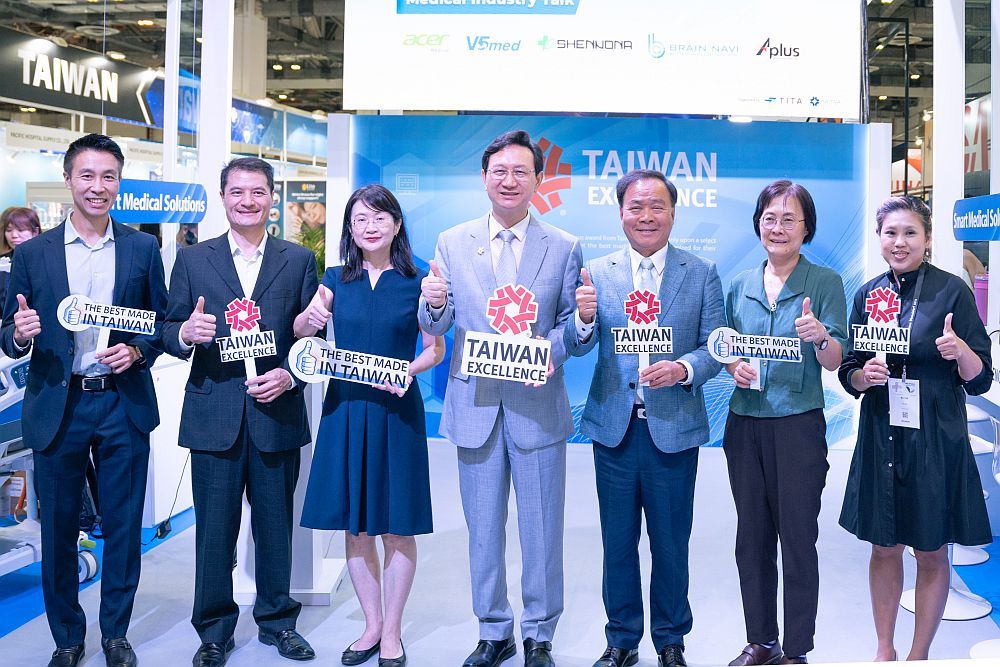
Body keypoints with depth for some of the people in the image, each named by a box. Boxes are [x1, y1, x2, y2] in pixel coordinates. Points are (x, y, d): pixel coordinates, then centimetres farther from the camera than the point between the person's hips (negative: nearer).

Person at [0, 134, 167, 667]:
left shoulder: (142, 248, 4)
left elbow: (162, 321, 7)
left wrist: (137, 351, -12)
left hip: (123, 405, 0)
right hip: (57, 407, 0)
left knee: (123, 524, 8)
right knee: (58, 527, 10)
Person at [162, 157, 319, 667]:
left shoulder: (298, 260, 6)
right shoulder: (193, 260, 7)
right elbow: (168, 333, 6)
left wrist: (289, 375, -12)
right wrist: (186, 333, -17)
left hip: (277, 413, 0)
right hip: (214, 416, 0)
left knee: (276, 525, 11)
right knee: (214, 528, 6)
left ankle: (277, 620, 28)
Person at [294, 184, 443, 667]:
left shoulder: (416, 281, -1)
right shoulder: (337, 279, 6)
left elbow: (436, 348, 3)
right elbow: (300, 332, 6)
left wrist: (411, 369, -17)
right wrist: (309, 317, -17)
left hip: (396, 410, -3)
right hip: (345, 409, 3)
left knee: (397, 526, 3)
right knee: (355, 526, 9)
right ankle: (372, 624, 25)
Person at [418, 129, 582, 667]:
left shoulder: (564, 248, 2)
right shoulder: (452, 243, 4)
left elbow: (573, 321, 2)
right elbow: (436, 326, 1)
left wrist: (554, 346, -19)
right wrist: (434, 303, -21)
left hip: (538, 404, -1)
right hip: (475, 405, 1)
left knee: (541, 530, 8)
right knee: (483, 529, 13)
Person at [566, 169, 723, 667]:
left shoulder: (702, 275, 1)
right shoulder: (596, 273, 3)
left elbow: (715, 347, -1)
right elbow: (577, 347, -5)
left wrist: (683, 368, -21)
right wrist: (584, 319, -27)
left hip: (674, 429, -1)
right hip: (614, 428, 1)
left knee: (671, 544, 11)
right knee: (618, 543, 13)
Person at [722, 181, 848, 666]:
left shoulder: (825, 283, -3)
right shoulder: (741, 285, 9)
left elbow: (834, 362, -7)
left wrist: (820, 337, -28)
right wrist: (734, 365, -7)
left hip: (798, 424, -4)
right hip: (745, 422, 4)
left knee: (798, 538, 2)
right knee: (752, 537, 11)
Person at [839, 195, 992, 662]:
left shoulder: (952, 291, -6)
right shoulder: (867, 294, 4)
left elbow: (980, 380, -6)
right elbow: (848, 374, 8)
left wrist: (960, 351, -26)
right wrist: (863, 375, -13)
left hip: (936, 441, -3)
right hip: (881, 437, 3)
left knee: (932, 553, 9)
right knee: (884, 548, 13)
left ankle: (919, 655, 25)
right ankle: (884, 650, 29)